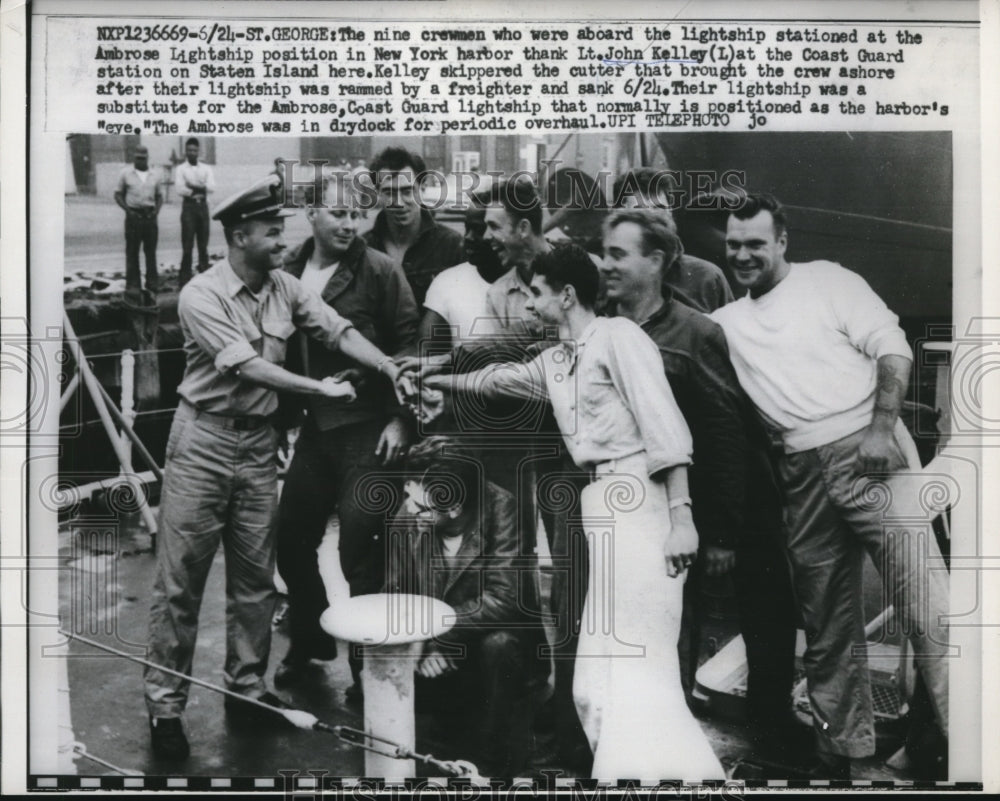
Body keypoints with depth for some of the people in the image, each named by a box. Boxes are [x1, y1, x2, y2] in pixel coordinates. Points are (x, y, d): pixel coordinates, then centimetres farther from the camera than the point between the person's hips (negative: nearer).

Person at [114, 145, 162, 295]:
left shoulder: (155, 174, 10)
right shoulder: (126, 173, 3)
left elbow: (159, 196, 15)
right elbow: (118, 194, 5)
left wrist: (157, 210, -2)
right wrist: (127, 209, -8)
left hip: (150, 215, 2)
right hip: (133, 215, -2)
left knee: (151, 250, 5)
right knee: (132, 251, 0)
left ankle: (152, 283, 12)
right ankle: (133, 284, 4)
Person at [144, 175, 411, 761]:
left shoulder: (286, 288, 3)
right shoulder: (202, 295, -14)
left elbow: (338, 331, -6)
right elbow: (248, 368, -21)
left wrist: (392, 369, -19)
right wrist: (321, 388, -22)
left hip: (260, 441, 5)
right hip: (205, 439, -5)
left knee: (255, 575, 11)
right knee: (181, 578, 2)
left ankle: (247, 687, 26)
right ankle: (165, 704, 14)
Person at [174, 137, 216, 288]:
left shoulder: (206, 169, 12)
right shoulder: (180, 169, 3)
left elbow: (212, 187, -3)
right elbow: (181, 190, -10)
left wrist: (193, 186, -14)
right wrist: (201, 189, -9)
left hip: (203, 206, 3)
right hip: (189, 206, -3)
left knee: (203, 243, 5)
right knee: (187, 244, -5)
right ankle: (185, 277, 0)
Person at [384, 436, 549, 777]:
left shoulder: (501, 510, -26)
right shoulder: (407, 519, -13)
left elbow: (504, 598, -31)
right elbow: (396, 594, -3)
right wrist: (422, 645, -21)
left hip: (498, 635, -4)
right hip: (441, 656, 4)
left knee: (499, 645, -35)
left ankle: (498, 764, -11)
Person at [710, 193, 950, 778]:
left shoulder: (826, 280, 6)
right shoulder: (728, 321, 18)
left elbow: (892, 347, -2)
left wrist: (881, 427, -14)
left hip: (869, 453, -4)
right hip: (803, 477, 4)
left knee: (927, 609, -13)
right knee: (828, 624, 11)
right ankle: (845, 746, 25)